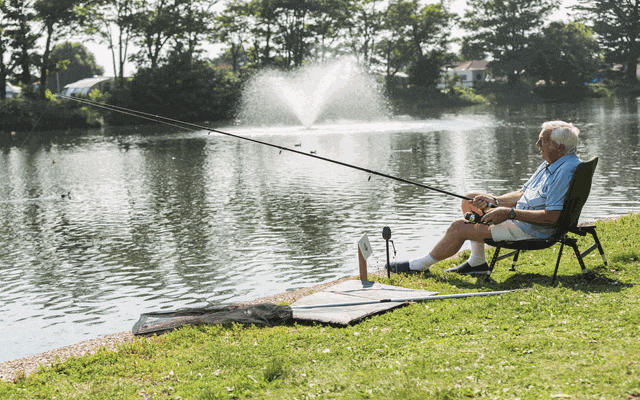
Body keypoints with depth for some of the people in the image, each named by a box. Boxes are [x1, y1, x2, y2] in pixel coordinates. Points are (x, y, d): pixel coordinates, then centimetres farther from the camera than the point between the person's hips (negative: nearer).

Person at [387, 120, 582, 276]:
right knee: (470, 200, 16)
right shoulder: (549, 164, 12)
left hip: (531, 230, -11)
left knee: (459, 228, -11)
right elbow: (522, 194, 16)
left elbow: (552, 216, -29)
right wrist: (494, 201, -1)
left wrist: (510, 213, -27)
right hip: (519, 218, 11)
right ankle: (477, 262, 15)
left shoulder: (567, 170, -22)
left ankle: (421, 265, 9)